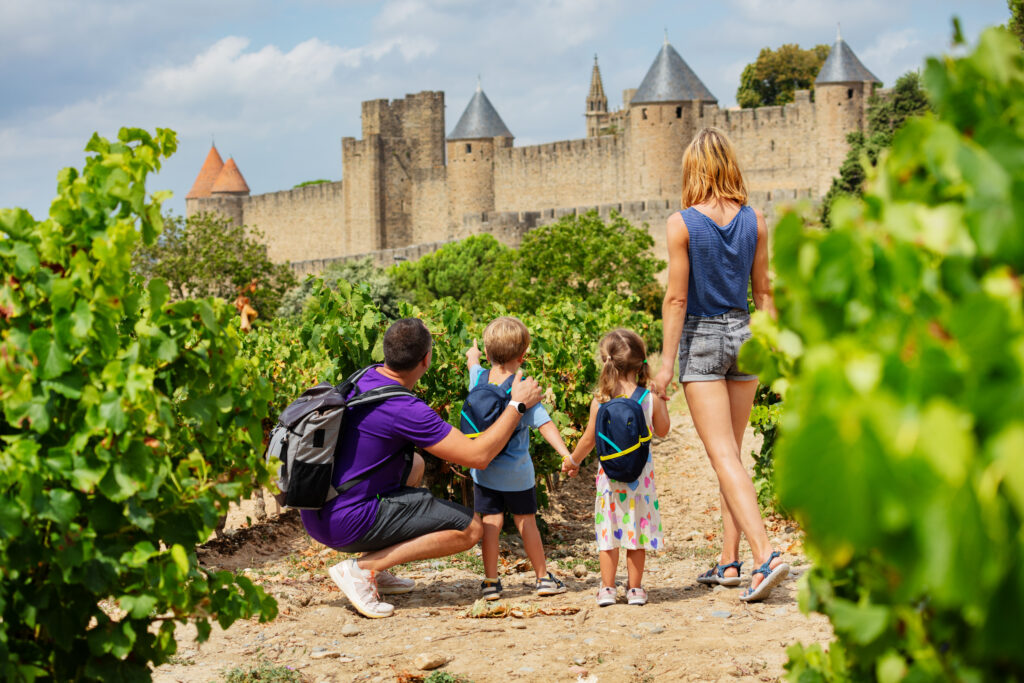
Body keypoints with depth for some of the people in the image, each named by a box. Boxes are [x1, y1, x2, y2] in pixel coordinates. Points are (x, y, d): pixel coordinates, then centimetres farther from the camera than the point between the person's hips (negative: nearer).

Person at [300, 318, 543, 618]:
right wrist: (518, 405, -6)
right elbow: (478, 456, -18)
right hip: (347, 524, -9)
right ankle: (362, 568, -9)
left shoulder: (365, 379, 5)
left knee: (413, 465, 32)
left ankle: (377, 573, 21)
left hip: (317, 513, 9)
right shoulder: (404, 409, -21)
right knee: (469, 529, -5)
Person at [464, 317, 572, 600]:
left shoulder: (479, 379, -5)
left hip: (483, 469, 2)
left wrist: (474, 353, 41)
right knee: (526, 522, 11)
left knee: (490, 523, 4)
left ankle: (490, 581, 2)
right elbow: (544, 425, -23)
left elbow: (472, 360, 19)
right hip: (517, 472, -2)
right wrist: (565, 454, -28)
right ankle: (543, 577, 20)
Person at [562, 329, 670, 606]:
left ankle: (607, 588, 12)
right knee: (636, 530, 10)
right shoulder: (650, 399, -7)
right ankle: (635, 588, 15)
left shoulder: (600, 401, -9)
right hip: (640, 474, 1)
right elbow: (662, 431, 8)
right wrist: (661, 402, 21)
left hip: (609, 474, -1)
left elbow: (589, 440, -1)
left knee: (608, 531, 9)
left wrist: (572, 461, 16)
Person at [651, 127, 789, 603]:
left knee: (723, 456, -6)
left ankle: (766, 555, -19)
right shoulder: (754, 221, 0)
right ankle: (729, 562, 17)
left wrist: (667, 361, -9)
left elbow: (676, 298, -12)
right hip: (743, 334, 5)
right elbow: (763, 291, 6)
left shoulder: (682, 224, -12)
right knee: (731, 453, 14)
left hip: (701, 338, -5)